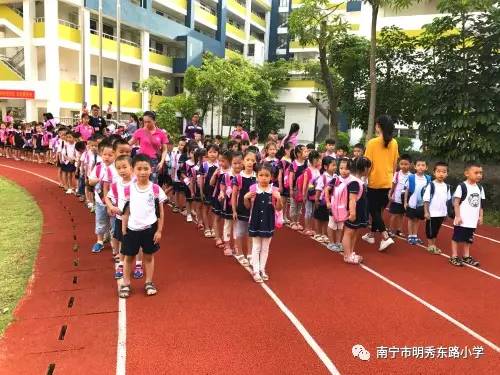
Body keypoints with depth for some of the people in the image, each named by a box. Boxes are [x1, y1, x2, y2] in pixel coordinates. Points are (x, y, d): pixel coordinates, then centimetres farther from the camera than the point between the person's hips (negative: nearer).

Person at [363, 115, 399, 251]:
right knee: (378, 209, 17)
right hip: (387, 182, 5)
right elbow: (394, 164, 9)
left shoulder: (372, 143, -14)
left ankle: (386, 237, -10)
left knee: (374, 210, 3)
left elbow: (368, 164, -12)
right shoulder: (394, 143, 2)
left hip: (374, 181, -5)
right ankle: (371, 235, 28)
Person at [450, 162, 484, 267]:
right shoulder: (462, 186, -14)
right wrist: (457, 216, -16)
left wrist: (480, 216, 9)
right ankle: (454, 257, 13)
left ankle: (466, 256, 28)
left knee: (468, 239, 17)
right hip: (462, 219, -6)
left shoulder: (480, 188, 6)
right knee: (457, 238, 4)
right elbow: (456, 202, -13)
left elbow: (480, 204, 12)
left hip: (473, 220, 6)